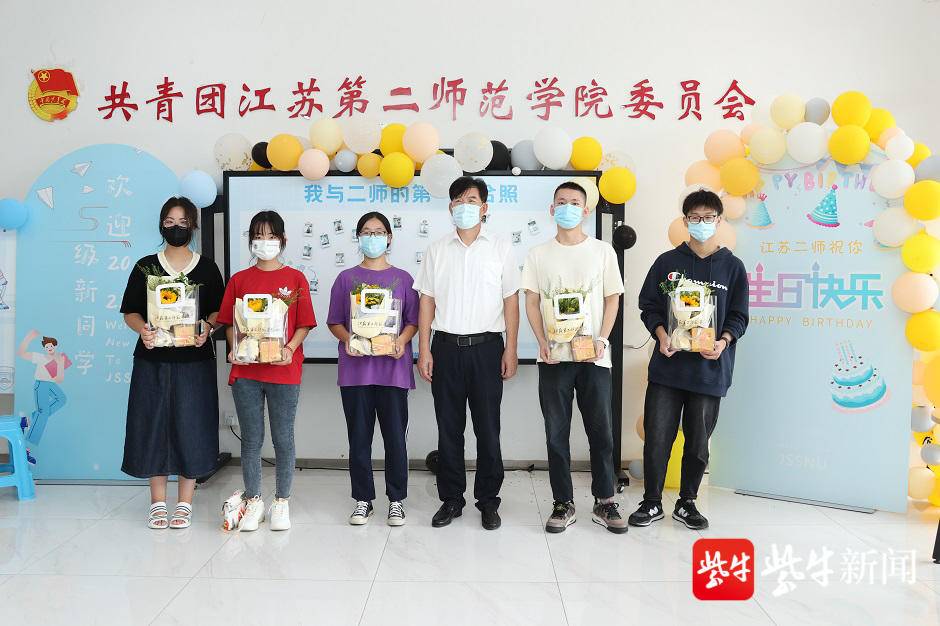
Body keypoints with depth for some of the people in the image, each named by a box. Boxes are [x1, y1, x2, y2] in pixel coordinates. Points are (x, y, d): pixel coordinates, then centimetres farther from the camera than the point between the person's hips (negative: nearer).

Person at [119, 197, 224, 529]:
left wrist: (207, 327, -14)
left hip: (194, 360, -1)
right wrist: (143, 329, -15)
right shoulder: (145, 266, 7)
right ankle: (157, 502, 16)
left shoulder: (207, 268, 5)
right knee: (153, 424, 3)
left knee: (190, 426, 1)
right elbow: (130, 311, 6)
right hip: (152, 359, 1)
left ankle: (184, 503, 13)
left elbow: (219, 311, 6)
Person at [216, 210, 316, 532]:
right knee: (251, 439, 9)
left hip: (284, 370, -1)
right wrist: (234, 348, -8)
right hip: (246, 371, 2)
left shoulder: (295, 279, 3)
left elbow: (304, 324, 1)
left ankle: (281, 502, 19)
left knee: (283, 438, 6)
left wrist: (290, 349, -15)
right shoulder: (239, 280, 9)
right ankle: (252, 501, 22)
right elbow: (229, 322, 9)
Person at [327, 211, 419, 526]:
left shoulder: (402, 278, 8)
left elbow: (413, 320, 6)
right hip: (356, 368, 1)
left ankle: (396, 499, 16)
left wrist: (402, 340, -13)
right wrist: (348, 339, -12)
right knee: (359, 437, 7)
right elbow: (334, 322, 8)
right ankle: (363, 499, 19)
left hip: (392, 368, 0)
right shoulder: (346, 278, 8)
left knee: (395, 436, 3)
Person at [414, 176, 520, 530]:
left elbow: (511, 301, 3)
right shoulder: (437, 250, 9)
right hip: (446, 346, 2)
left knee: (487, 428, 3)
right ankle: (451, 499, 18)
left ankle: (488, 500, 16)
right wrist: (424, 351, 0)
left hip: (486, 346, -1)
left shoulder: (500, 248, 5)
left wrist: (511, 350, -3)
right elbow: (427, 302, 7)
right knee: (449, 428, 6)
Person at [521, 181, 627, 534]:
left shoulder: (603, 251, 6)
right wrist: (542, 343, -8)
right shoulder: (538, 254, 7)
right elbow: (532, 302, 5)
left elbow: (612, 299, 6)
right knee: (556, 434, 5)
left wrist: (602, 339, -8)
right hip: (553, 357, 1)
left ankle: (604, 502, 18)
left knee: (601, 432, 4)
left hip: (594, 357, 0)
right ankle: (563, 504, 15)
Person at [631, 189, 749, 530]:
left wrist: (724, 341, -12)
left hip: (710, 370, 0)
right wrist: (661, 334, -11)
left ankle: (687, 503, 25)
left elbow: (738, 316, 7)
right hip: (667, 365, 0)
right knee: (657, 438, 0)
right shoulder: (667, 262, 7)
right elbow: (648, 305, 6)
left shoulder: (732, 266, 7)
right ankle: (652, 503, 15)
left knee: (698, 442, 9)